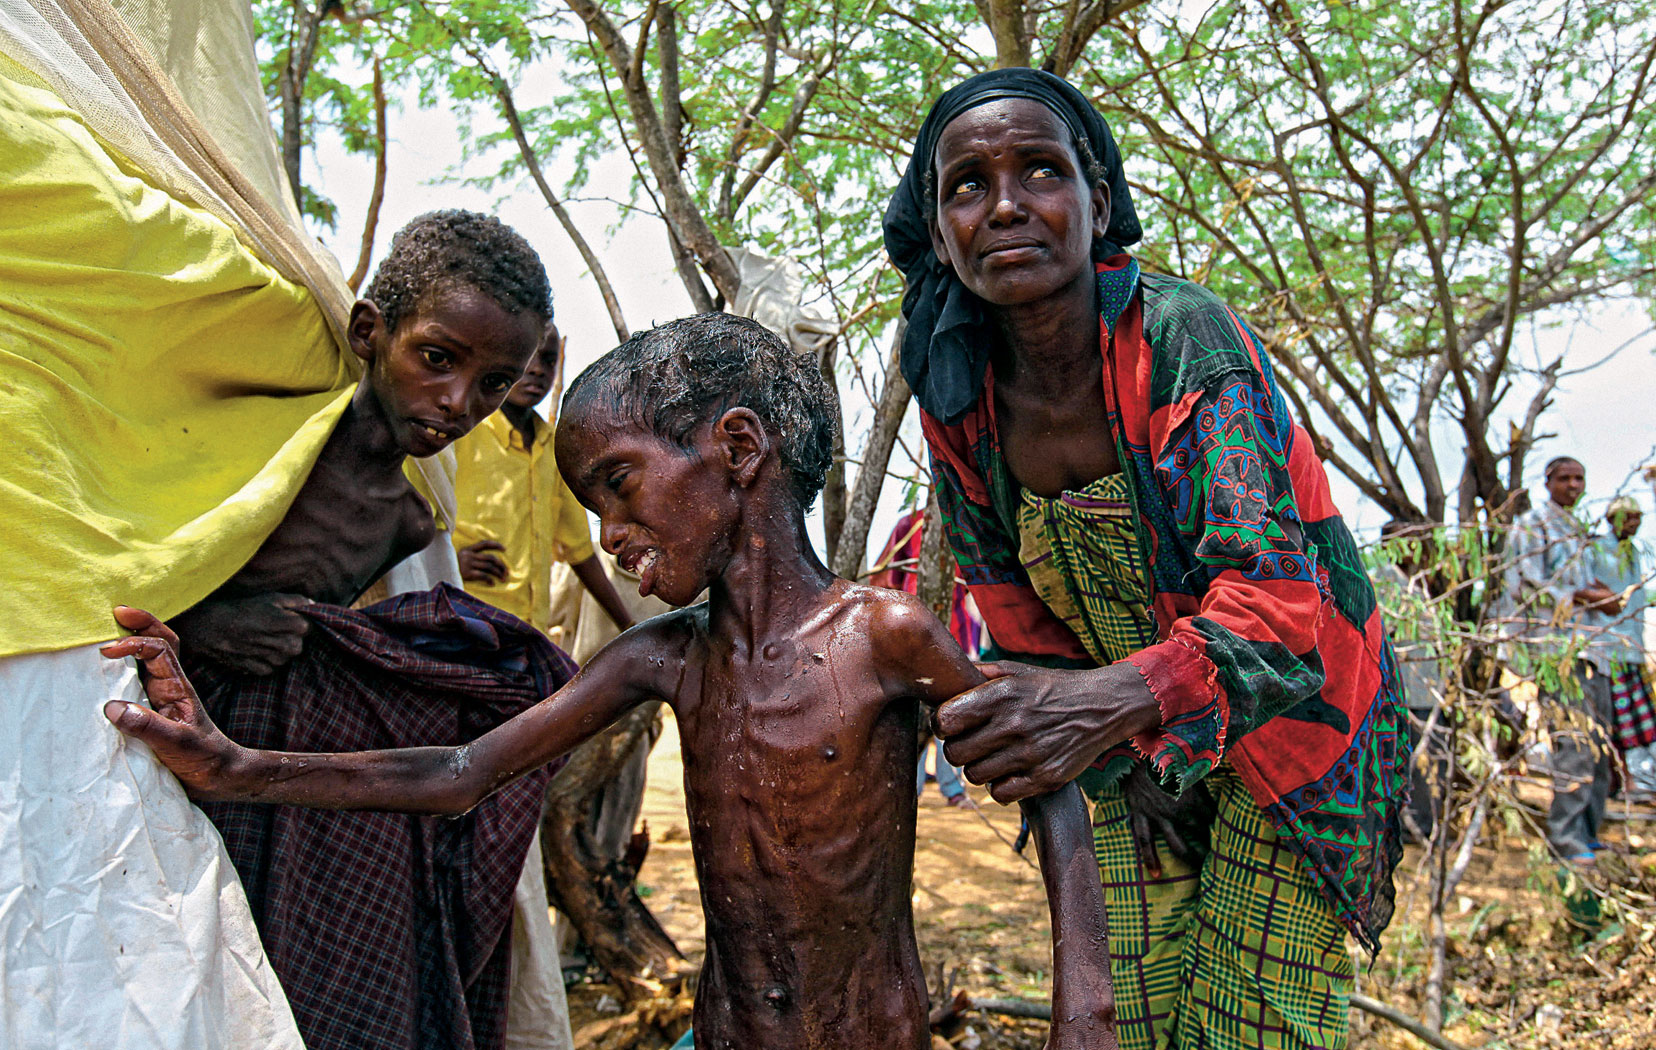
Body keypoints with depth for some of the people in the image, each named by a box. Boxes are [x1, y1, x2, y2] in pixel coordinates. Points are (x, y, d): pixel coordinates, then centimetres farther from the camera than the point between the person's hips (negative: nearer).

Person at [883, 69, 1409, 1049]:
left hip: (1287, 715, -4)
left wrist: (1113, 700, -51)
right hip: (1130, 746, 4)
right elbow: (1021, 621, 3)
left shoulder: (1190, 340, -26)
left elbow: (1275, 598, -35)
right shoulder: (963, 414, -10)